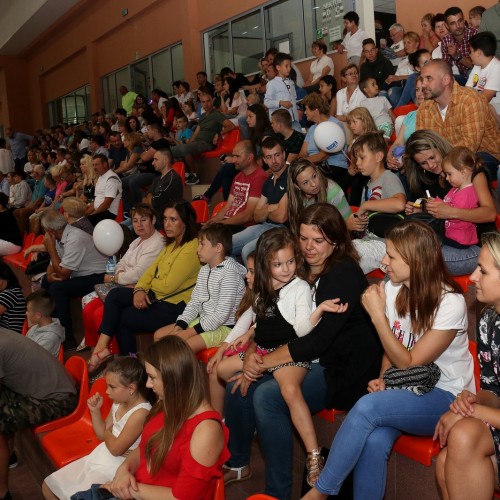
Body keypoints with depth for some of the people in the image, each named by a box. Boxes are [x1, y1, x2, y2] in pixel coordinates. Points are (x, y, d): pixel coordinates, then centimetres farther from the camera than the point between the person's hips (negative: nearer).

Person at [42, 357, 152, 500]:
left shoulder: (141, 412, -25)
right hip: (97, 457, 9)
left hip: (113, 468, -9)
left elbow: (115, 449, -21)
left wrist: (107, 433, -1)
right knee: (48, 488, 12)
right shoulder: (119, 403, 2)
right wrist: (95, 410, -1)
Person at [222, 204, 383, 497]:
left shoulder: (344, 275, -17)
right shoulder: (302, 270, 8)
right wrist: (252, 358, -11)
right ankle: (238, 464, 21)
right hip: (308, 360, 8)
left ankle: (278, 492, -9)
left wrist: (263, 362, -21)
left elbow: (318, 340, -23)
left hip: (344, 370, -8)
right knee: (240, 386, -2)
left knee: (267, 396, -26)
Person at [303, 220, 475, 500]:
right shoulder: (392, 289, -1)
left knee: (367, 407, -31)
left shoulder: (450, 303, -17)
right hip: (403, 388, 5)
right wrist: (382, 380, -7)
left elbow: (409, 362, -15)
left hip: (444, 396, -4)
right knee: (374, 441, -29)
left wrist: (377, 314, -19)